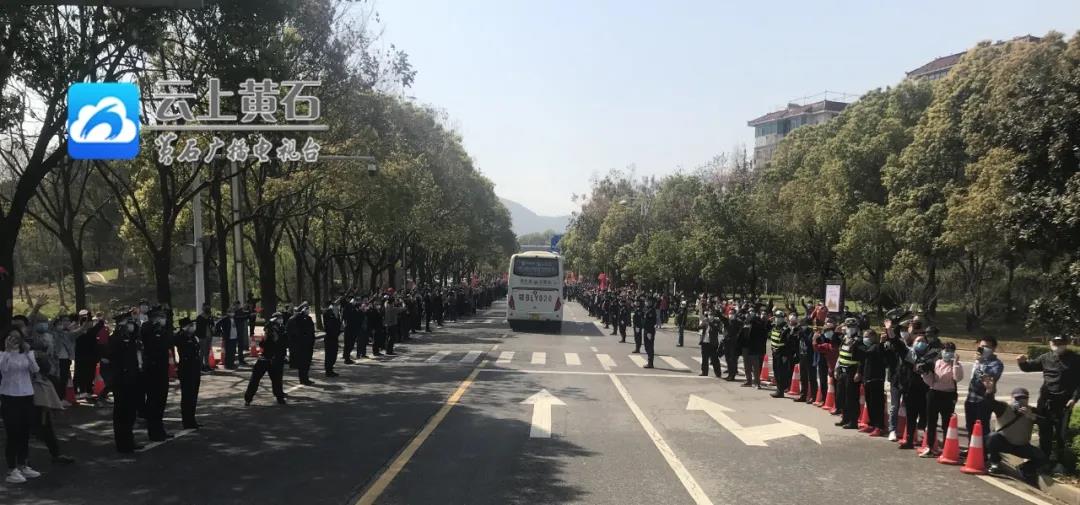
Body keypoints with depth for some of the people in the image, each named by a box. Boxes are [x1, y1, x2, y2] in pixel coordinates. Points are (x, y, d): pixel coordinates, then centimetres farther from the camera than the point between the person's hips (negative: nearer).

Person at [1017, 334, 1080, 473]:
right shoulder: (1046, 358, 6)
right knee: (1044, 432, 11)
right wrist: (1023, 362, -9)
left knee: (1061, 433, 0)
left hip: (1064, 403, -3)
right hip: (1045, 400, 4)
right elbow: (1030, 366, 14)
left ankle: (1059, 462, 10)